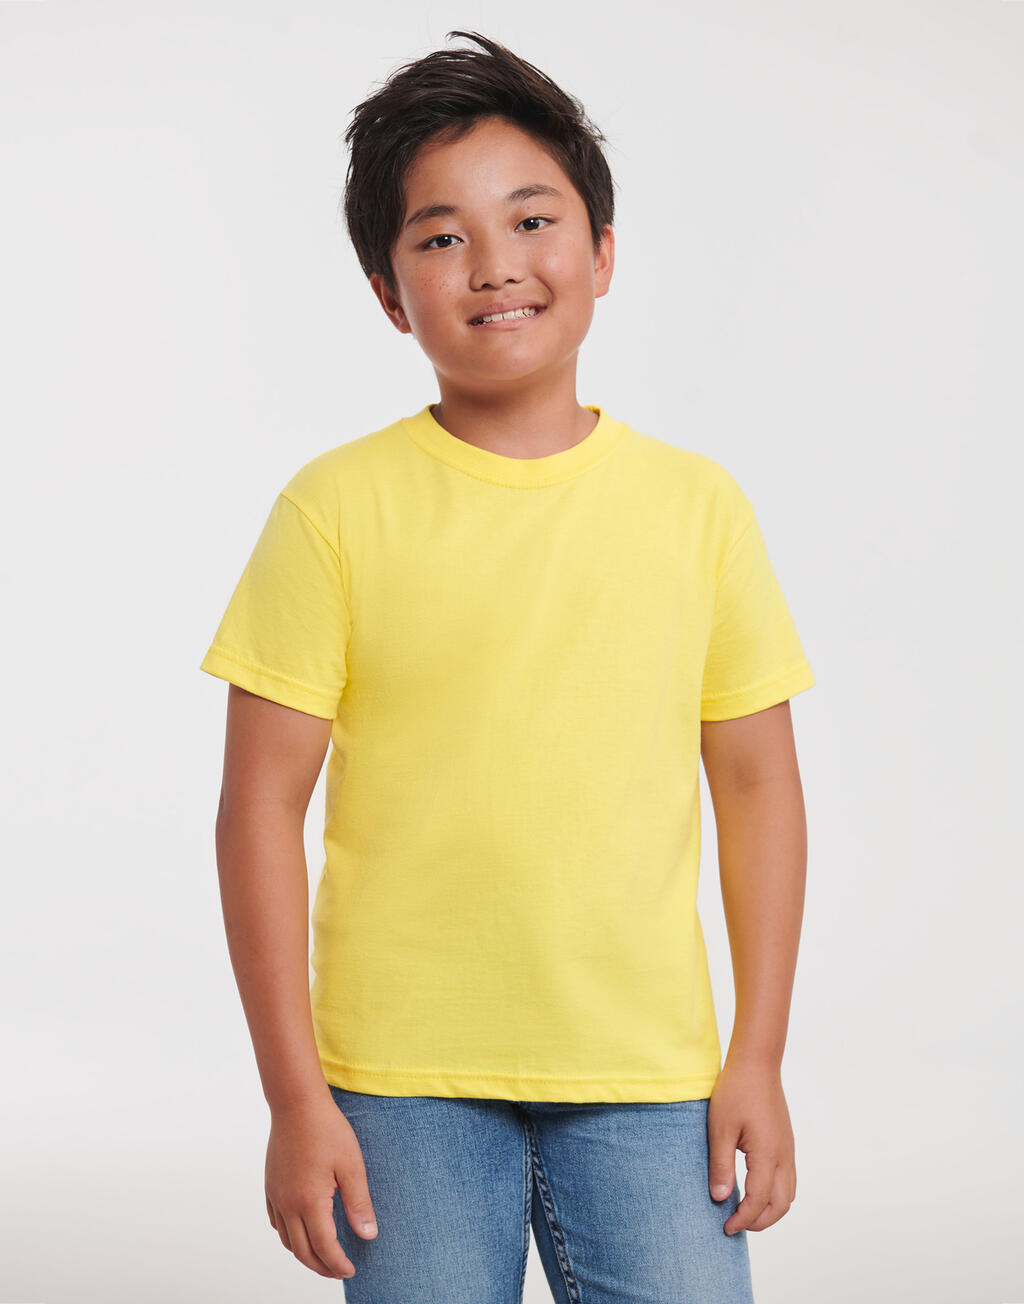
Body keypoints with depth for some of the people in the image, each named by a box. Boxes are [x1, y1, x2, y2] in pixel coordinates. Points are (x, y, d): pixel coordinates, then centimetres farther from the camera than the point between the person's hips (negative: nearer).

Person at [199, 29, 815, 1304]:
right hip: (404, 1084, -1)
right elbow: (261, 805, -3)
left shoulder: (696, 504, 2)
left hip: (647, 1078, 2)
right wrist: (294, 1096, -5)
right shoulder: (337, 508, -4)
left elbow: (758, 784, 7)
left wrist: (759, 1056, 4)